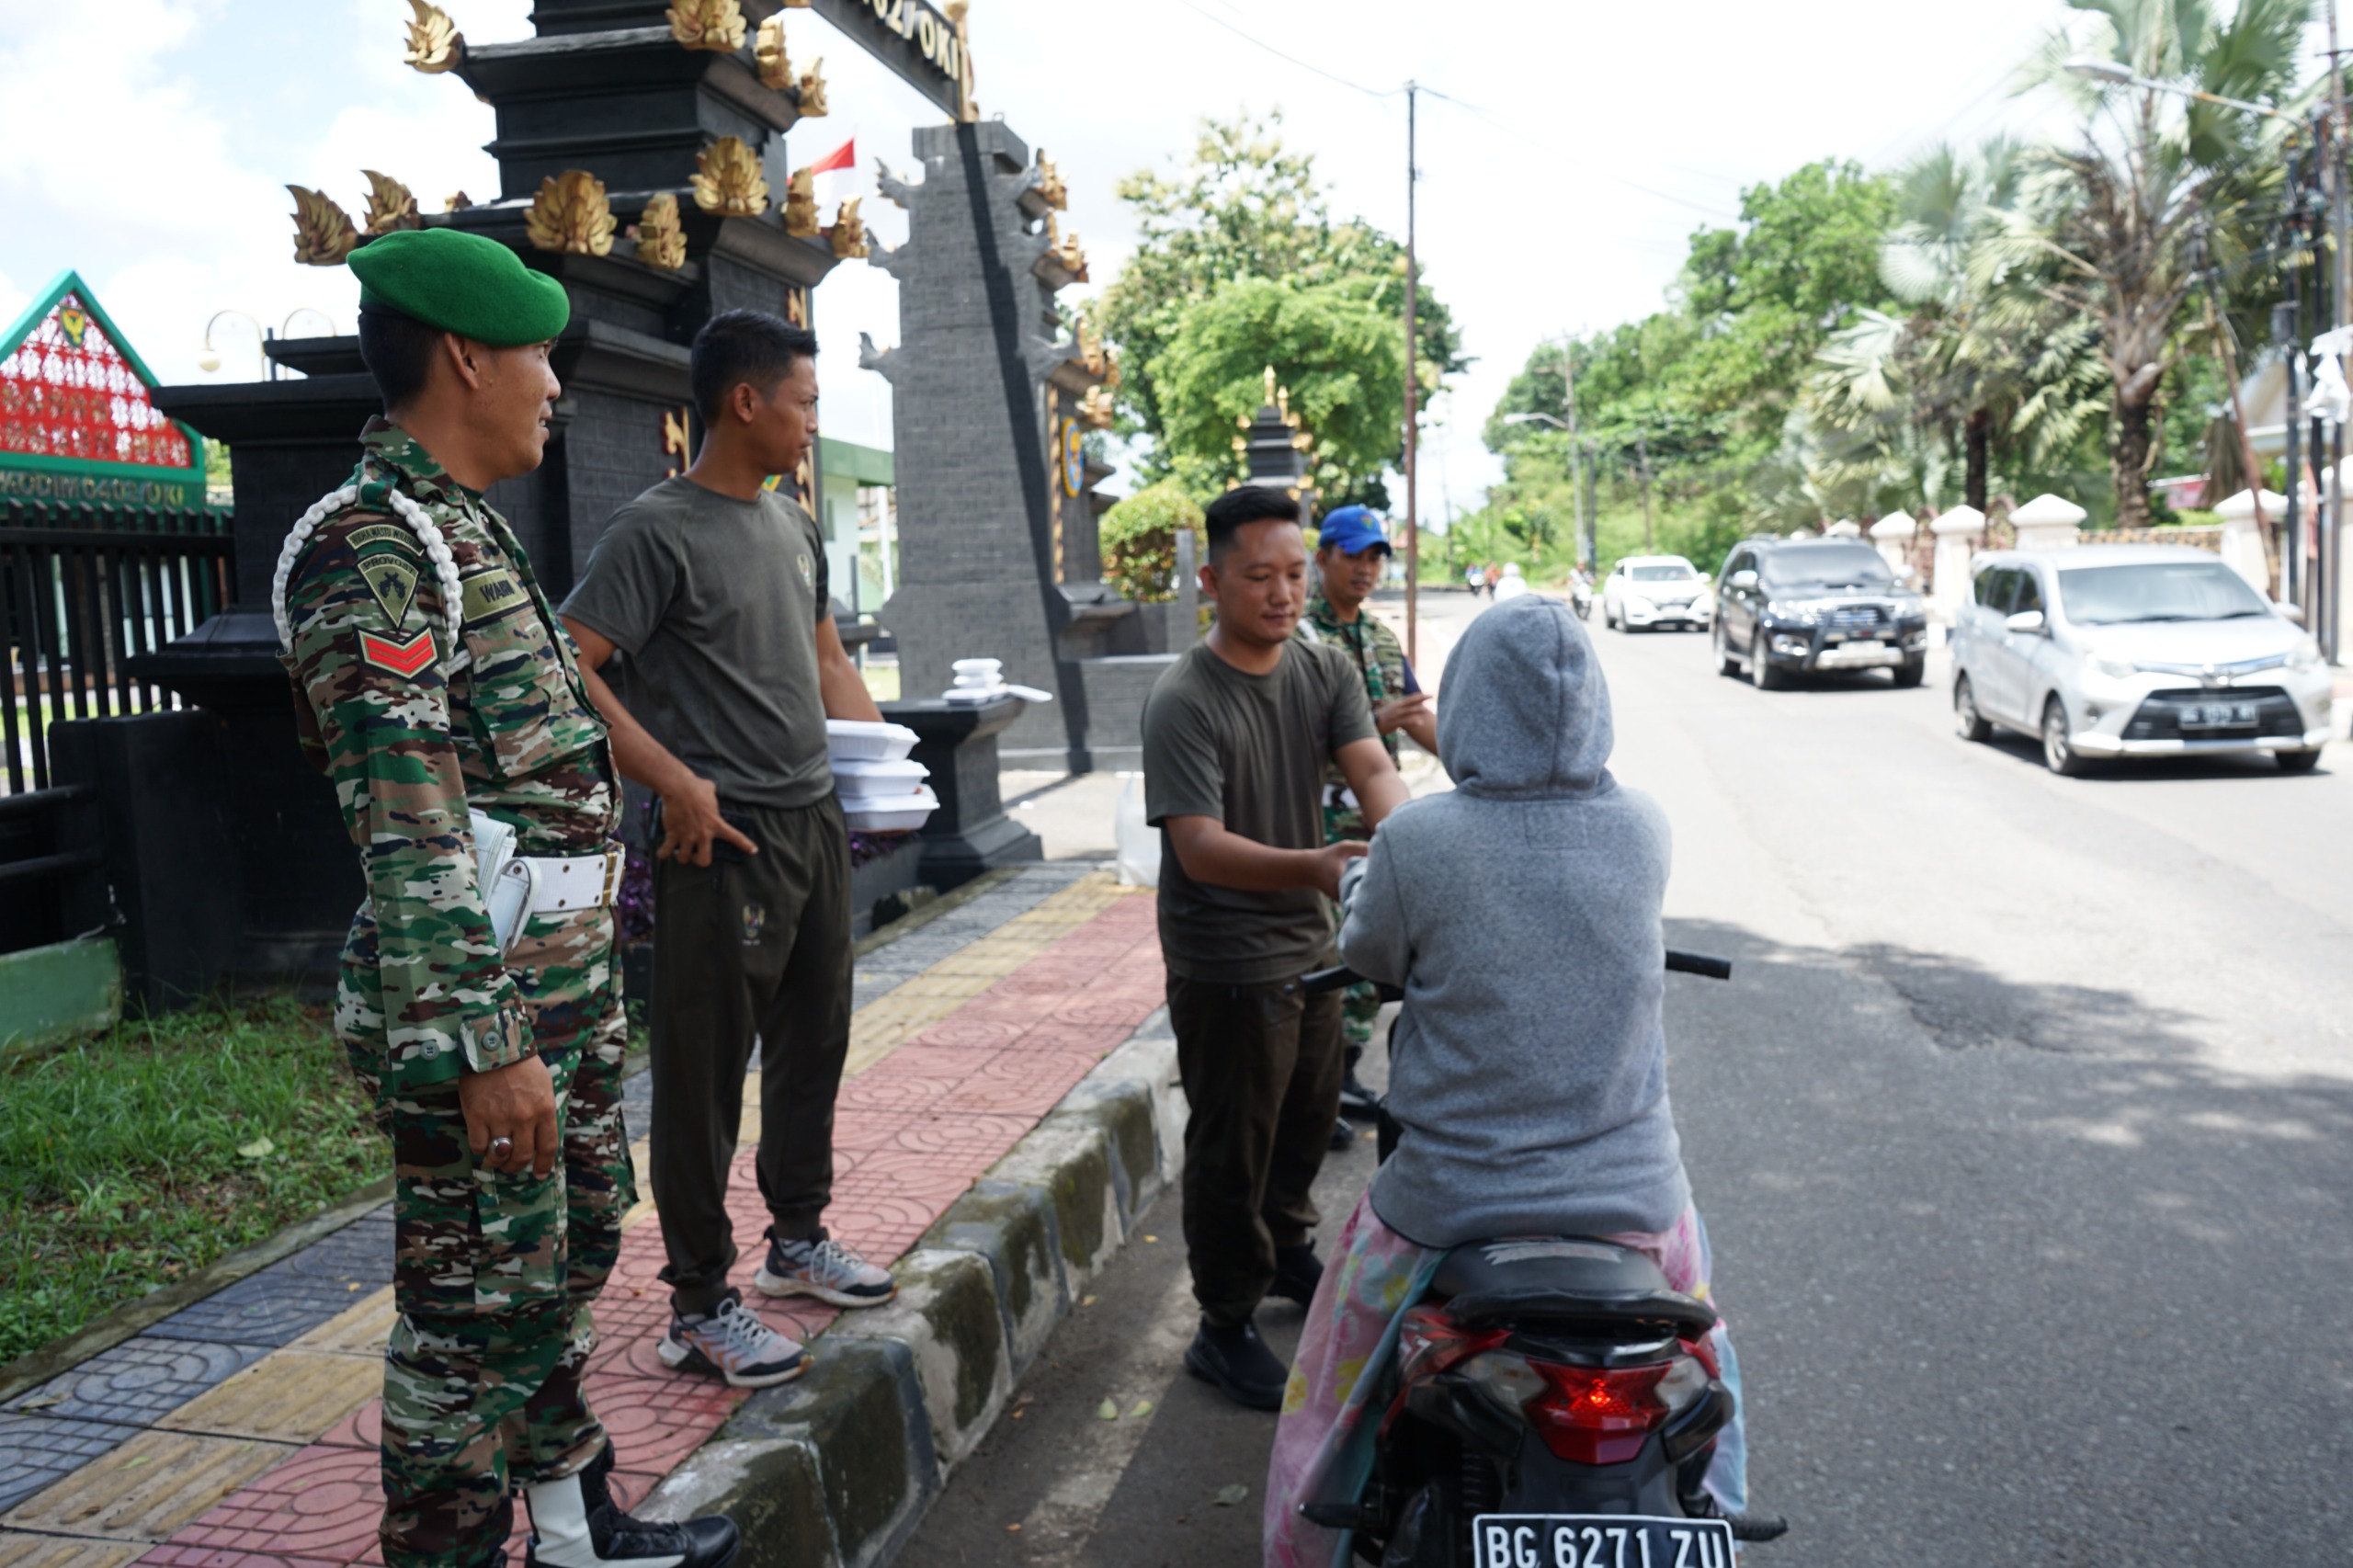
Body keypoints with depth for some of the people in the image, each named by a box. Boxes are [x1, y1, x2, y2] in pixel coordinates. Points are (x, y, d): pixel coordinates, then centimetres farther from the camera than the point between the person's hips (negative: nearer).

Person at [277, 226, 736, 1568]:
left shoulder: (464, 528, 14)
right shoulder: (371, 547, -17)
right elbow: (407, 829, -23)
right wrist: (486, 1044, -24)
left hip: (565, 988, 10)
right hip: (477, 1008, -10)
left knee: (572, 1253, 20)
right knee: (479, 1308, 2)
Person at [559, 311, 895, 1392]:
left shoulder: (794, 525, 13)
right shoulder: (657, 531, -13)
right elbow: (569, 673, -19)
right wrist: (677, 782, -22)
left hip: (816, 825, 9)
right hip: (725, 843, -8)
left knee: (813, 1043, 18)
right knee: (705, 1073, 1)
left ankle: (799, 1237, 36)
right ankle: (699, 1305, 13)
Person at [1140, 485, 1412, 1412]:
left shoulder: (1327, 672, 2)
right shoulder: (1184, 702, -19)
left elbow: (1371, 768, -13)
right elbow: (1200, 848, -27)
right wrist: (1313, 867, -44)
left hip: (1311, 944, 7)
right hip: (1226, 964, -7)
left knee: (1308, 1116, 25)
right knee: (1232, 1150, 3)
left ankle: (1287, 1250, 50)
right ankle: (1226, 1329, 20)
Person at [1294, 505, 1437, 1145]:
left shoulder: (1382, 638, 13)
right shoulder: (1297, 637, -11)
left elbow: (1422, 720, 15)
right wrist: (1371, 724, -29)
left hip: (1378, 826, 8)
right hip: (1320, 832, -8)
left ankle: (1343, 1079, 27)